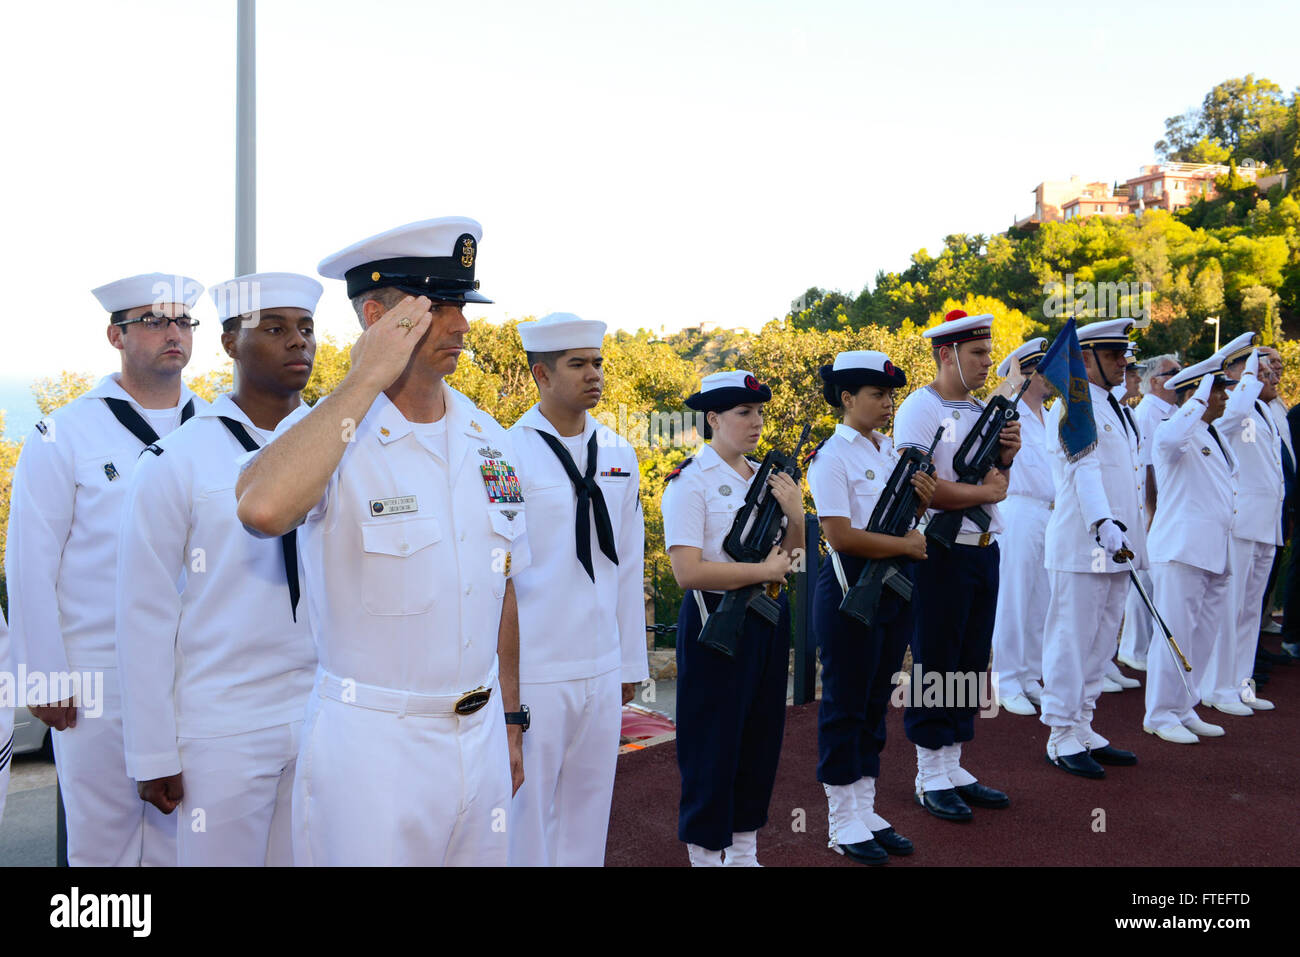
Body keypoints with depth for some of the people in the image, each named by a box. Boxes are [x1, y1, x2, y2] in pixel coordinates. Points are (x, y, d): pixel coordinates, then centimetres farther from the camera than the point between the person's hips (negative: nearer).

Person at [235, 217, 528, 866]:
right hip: (371, 742, -5)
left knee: (483, 857, 18)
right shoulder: (329, 434, -13)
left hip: (479, 736, 6)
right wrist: (365, 380, -27)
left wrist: (510, 722, 14)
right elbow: (262, 509, -37)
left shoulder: (489, 440, 4)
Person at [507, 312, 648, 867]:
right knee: (525, 810, 7)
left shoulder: (619, 456, 8)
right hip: (531, 673, -5)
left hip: (603, 672, 5)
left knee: (589, 807, 16)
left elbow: (629, 565, 12)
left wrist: (631, 663, 14)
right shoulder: (506, 453, -10)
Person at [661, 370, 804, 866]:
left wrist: (796, 515, -7)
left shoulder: (765, 476, 9)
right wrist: (763, 570, -15)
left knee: (761, 737, 16)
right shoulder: (689, 481, -13)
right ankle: (708, 854, 22)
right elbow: (688, 571, -21)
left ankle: (744, 851, 33)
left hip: (768, 619, 7)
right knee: (713, 746, 4)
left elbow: (789, 554, 12)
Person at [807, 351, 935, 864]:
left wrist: (920, 500, -3)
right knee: (845, 703, 2)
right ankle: (844, 823, 15)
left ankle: (866, 811, 26)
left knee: (876, 700, 14)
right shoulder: (833, 456, -12)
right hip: (850, 587, -8)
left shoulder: (890, 450, 12)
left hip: (894, 585, 8)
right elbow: (840, 535, -20)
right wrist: (907, 544, -13)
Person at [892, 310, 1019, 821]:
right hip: (939, 553, -8)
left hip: (982, 550, 8)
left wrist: (1005, 457, -5)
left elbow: (995, 483, 16)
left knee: (970, 664, 13)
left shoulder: (982, 411, 14)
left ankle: (953, 768, 25)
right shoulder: (919, 409, -11)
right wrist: (984, 492, -12)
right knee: (934, 665, 2)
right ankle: (930, 778, 14)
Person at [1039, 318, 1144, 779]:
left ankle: (1083, 731, 23)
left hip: (1115, 546, 9)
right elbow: (1084, 469, -23)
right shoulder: (1072, 406, -9)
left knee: (1100, 643, 13)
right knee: (1072, 642, -3)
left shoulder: (1115, 409, 19)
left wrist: (1130, 538, 20)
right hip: (1080, 546, -9)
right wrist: (1104, 524, -35)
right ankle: (1062, 739, 7)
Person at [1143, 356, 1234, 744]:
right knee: (1176, 634, -5)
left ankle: (1184, 710, 23)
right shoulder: (1176, 430, -10)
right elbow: (1170, 440, -37)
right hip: (1182, 548, -9)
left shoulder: (1215, 436, 19)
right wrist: (1200, 398, -25)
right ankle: (1161, 715, 5)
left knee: (1202, 636, 13)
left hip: (1214, 551, 9)